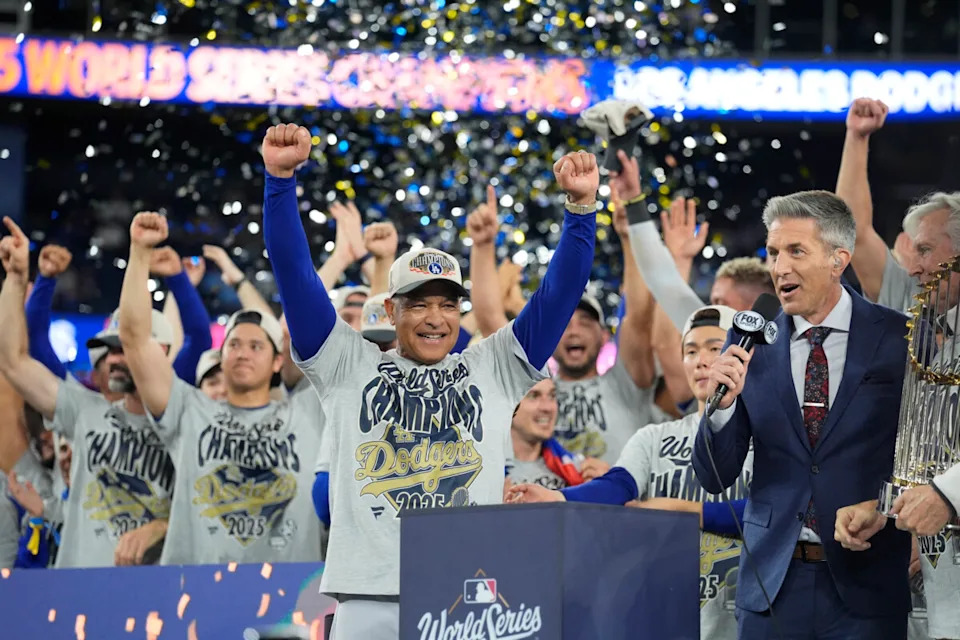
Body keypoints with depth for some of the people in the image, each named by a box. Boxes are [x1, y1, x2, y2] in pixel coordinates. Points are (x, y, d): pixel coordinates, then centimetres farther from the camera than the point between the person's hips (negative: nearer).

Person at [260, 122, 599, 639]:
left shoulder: (493, 369, 16)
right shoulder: (350, 367, 13)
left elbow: (558, 293, 9)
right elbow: (295, 273, 6)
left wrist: (580, 207, -5)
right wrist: (281, 179, -5)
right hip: (371, 594, -1)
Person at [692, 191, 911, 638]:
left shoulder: (898, 338, -2)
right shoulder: (750, 343, 3)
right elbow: (714, 478, 3)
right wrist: (722, 403, -13)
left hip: (867, 583, -2)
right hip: (772, 582, 2)